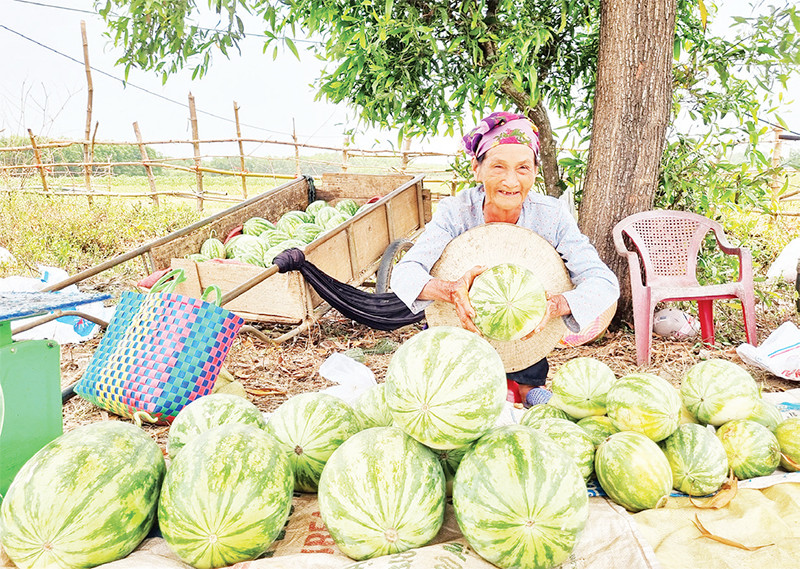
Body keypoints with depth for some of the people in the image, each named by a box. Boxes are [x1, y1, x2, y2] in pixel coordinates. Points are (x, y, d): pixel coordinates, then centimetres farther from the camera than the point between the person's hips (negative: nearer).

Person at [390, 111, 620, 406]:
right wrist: (450, 290, -51)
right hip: (459, 340, 0)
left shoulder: (551, 214, -18)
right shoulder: (455, 211, -19)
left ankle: (527, 388, 4)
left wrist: (554, 305, -44)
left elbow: (605, 282, -22)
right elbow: (404, 273, -29)